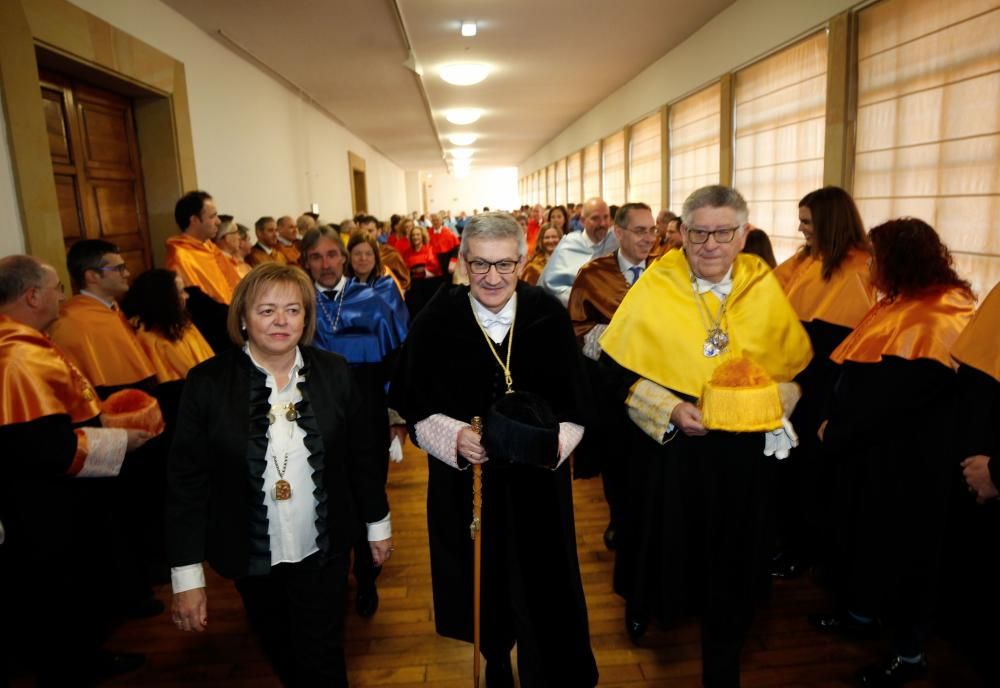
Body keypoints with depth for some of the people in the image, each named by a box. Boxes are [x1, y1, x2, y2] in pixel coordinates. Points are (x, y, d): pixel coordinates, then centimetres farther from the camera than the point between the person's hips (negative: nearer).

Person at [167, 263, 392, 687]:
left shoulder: (333, 373, -7)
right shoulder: (207, 383, -12)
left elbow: (362, 454, 1)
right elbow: (186, 481, -9)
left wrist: (377, 524, 7)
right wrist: (187, 576, -9)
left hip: (324, 551, 0)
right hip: (251, 556, 1)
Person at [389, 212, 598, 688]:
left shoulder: (549, 317, -7)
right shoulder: (436, 321, -10)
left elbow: (575, 408, -2)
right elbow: (416, 411, -5)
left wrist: (555, 443, -20)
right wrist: (455, 438, -23)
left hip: (536, 485, 0)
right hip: (464, 486, 0)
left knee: (541, 589, 9)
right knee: (482, 585, 18)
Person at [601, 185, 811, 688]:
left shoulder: (765, 288, -1)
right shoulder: (654, 287, -9)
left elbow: (796, 364, 9)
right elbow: (617, 366, -7)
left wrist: (774, 401, -8)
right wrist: (668, 408, -17)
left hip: (744, 449, 2)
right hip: (668, 445, -2)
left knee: (732, 551, 13)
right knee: (667, 538, 14)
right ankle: (646, 605, 49)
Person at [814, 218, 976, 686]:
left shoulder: (939, 316, -19)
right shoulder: (902, 304, 12)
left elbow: (896, 393, -26)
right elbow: (858, 373, 12)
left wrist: (838, 431, -18)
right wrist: (835, 422, 3)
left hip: (908, 459, -9)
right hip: (870, 448, 9)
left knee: (903, 544, 5)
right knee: (864, 531, 19)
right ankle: (860, 611, 39)